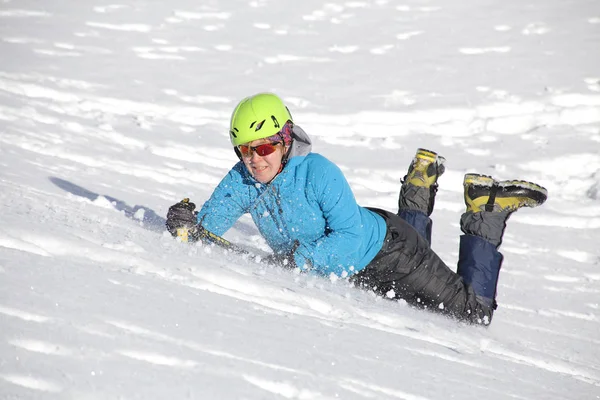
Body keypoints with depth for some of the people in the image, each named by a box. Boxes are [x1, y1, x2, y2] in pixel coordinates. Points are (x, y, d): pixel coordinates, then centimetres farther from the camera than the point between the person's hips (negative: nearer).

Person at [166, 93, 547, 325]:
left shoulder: (318, 172, -33)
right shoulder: (242, 181, -17)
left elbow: (350, 237, -35)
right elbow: (208, 227, -16)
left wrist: (301, 258, -45)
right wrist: (187, 224, -37)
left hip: (384, 250, -6)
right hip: (349, 273, 7)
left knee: (474, 316, 2)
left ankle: (488, 213, 16)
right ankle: (417, 202, 43)